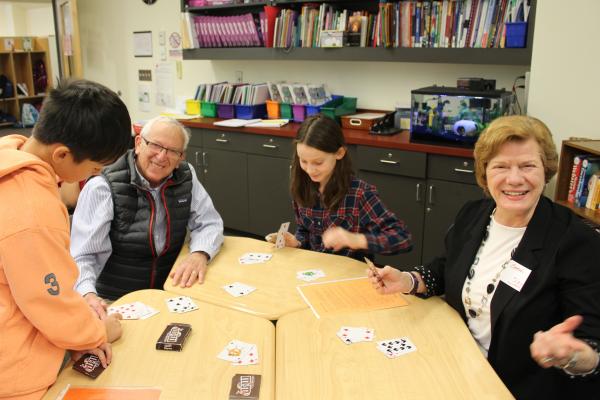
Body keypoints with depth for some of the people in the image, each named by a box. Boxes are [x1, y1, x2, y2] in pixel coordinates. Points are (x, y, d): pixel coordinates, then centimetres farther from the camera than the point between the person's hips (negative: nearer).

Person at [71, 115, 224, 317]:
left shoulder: (186, 178, 1)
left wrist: (199, 254, -17)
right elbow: (83, 256, -18)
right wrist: (88, 295, -38)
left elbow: (209, 223, 5)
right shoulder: (102, 188, -14)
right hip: (115, 303, -4)